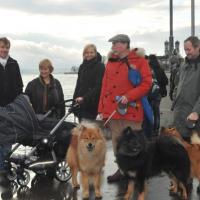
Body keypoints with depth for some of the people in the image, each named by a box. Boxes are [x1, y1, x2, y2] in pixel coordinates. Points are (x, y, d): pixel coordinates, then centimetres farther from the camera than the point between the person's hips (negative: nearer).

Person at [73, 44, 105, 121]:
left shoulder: (100, 66, -4)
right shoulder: (82, 67, 16)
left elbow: (98, 86, -13)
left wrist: (85, 98, -19)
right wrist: (75, 99, 11)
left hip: (92, 104, -6)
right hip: (80, 103, 6)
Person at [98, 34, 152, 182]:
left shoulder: (139, 61, -4)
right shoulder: (110, 63, 13)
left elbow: (147, 83, -10)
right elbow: (105, 86, 14)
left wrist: (129, 96, -19)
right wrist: (102, 109, 10)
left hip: (131, 110, -5)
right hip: (112, 110, 6)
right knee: (117, 141, 10)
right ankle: (122, 169, 22)